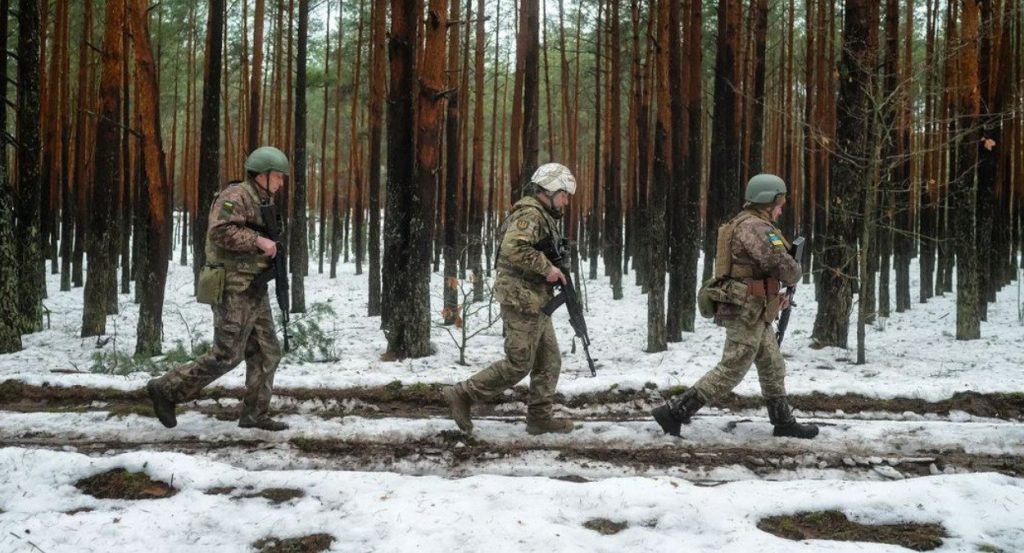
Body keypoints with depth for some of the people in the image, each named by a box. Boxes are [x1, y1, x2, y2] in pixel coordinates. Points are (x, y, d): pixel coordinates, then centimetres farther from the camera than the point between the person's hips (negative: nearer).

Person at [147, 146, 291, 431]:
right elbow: (221, 231, -27)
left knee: (266, 352, 6)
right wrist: (258, 241, -25)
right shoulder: (236, 196, -13)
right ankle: (166, 389, 3)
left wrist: (271, 251, 11)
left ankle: (254, 413, 11)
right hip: (233, 290, -10)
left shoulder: (263, 203, 17)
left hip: (253, 290, 10)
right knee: (227, 355, -8)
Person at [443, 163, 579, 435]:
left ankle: (539, 418, 16)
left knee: (549, 362, 11)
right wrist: (546, 268, -23)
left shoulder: (542, 216, 18)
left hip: (534, 301, 10)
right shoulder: (529, 213, -15)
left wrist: (555, 270, 8)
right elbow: (512, 249, -30)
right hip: (522, 299, -10)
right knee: (518, 364, -6)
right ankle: (462, 395, 1)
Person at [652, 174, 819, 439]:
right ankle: (673, 412, -7)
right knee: (730, 371, -6)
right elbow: (780, 264, -26)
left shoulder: (744, 225, 15)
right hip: (747, 311, -10)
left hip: (749, 310, 10)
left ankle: (784, 423, 27)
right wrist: (793, 277, -3)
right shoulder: (755, 227, -18)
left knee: (773, 368, 17)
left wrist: (775, 293, 14)